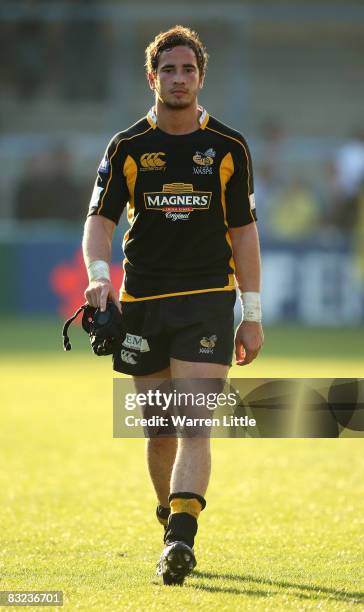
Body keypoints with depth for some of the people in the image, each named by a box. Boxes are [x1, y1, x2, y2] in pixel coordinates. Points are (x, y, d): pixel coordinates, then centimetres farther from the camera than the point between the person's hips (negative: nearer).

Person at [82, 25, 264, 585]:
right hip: (142, 304, 2)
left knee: (195, 426, -15)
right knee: (159, 431, 8)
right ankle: (170, 514, 30)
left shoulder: (229, 147, 4)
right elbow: (100, 219, 2)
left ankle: (180, 539, -24)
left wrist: (252, 315, 4)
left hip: (208, 298, -2)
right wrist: (99, 274, -19)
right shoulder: (128, 148, 4)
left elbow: (243, 231, 7)